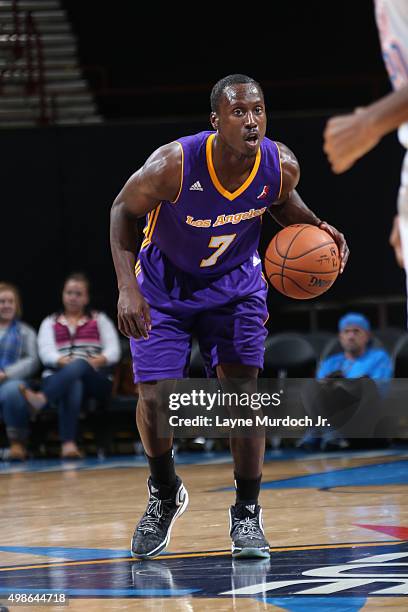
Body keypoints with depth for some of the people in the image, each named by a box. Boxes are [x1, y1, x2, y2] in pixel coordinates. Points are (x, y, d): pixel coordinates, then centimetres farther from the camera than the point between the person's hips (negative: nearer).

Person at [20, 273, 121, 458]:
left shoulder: (99, 320, 21)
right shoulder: (50, 323, 21)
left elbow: (113, 351, 7)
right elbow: (46, 352, 2)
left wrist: (96, 361, -15)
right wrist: (64, 361, -19)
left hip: (95, 378, 0)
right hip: (58, 377, 0)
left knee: (80, 365, -38)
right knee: (73, 385, -40)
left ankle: (41, 398, -67)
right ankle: (68, 443, -62)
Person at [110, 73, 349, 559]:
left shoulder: (282, 166, -22)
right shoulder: (173, 165, -32)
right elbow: (123, 211, -15)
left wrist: (315, 228, -16)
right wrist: (127, 288, -24)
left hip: (235, 286, 2)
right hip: (164, 287, -2)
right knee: (154, 400, -7)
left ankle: (247, 514, 5)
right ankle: (164, 497, 22)